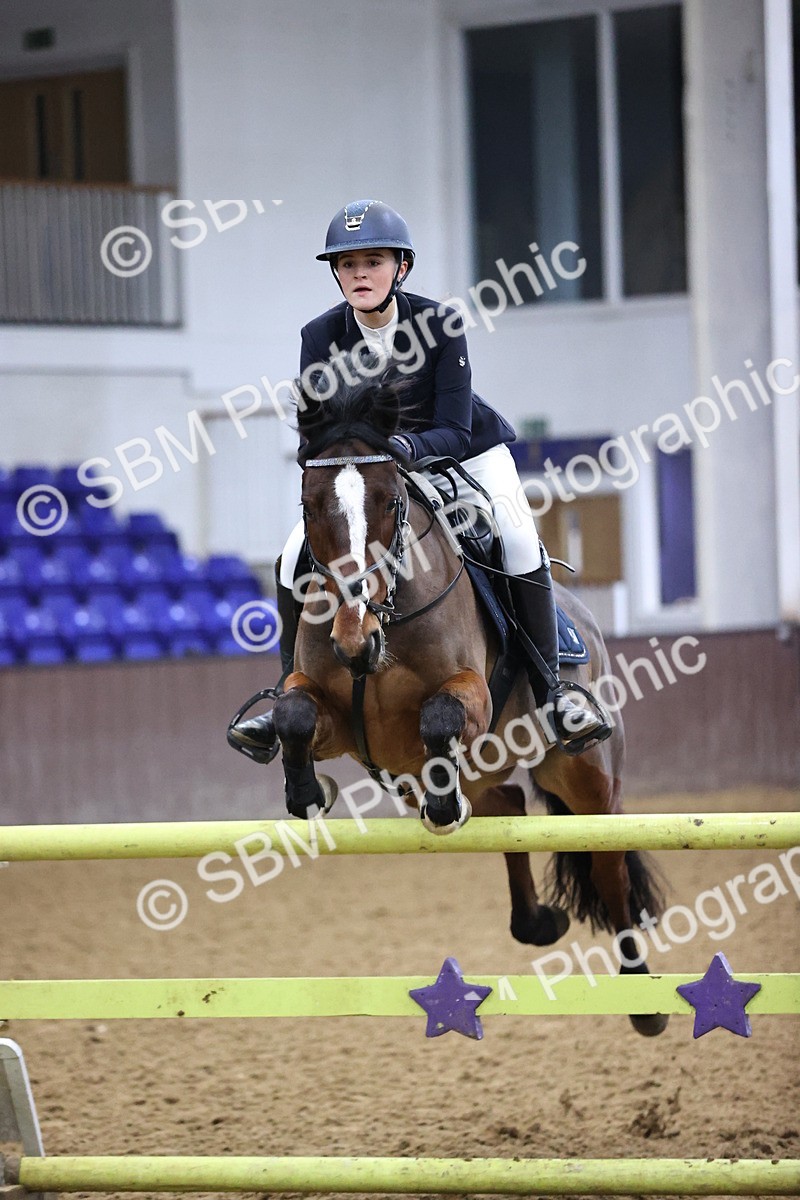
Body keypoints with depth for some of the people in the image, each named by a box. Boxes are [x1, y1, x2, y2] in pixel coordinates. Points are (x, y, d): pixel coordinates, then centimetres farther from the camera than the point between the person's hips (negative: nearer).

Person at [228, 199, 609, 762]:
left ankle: (550, 688, -13)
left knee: (520, 542, -27)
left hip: (464, 452, -2)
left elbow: (454, 431, -27)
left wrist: (409, 447, -48)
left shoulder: (439, 323, -25)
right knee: (298, 557, -17)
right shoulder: (321, 337, -18)